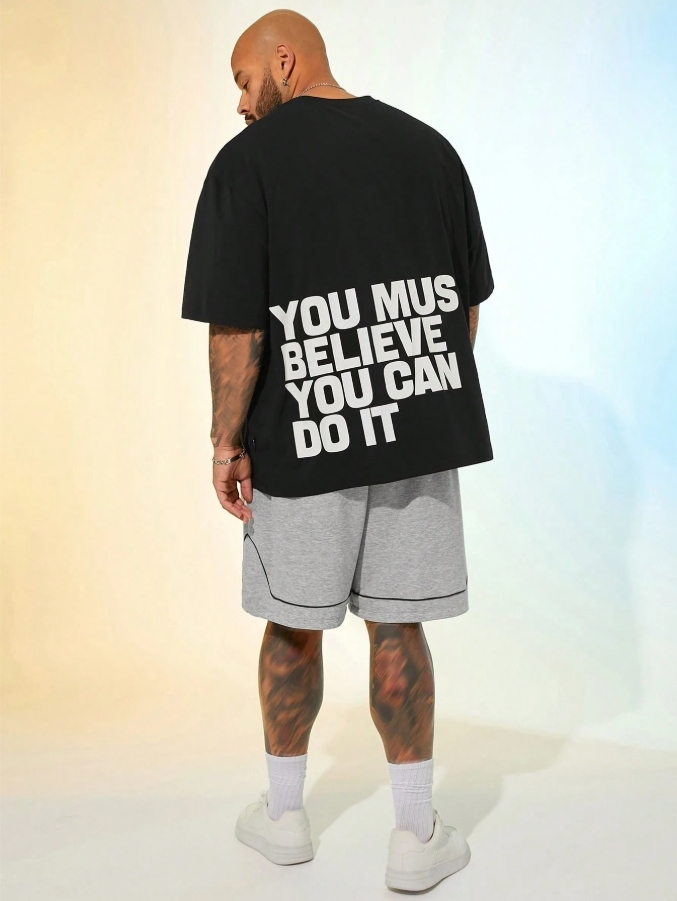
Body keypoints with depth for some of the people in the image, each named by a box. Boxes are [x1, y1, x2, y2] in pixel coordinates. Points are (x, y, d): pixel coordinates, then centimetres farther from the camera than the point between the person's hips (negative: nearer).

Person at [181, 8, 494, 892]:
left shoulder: (249, 161, -6)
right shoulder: (428, 146, 8)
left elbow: (236, 327, -13)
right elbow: (467, 301, 11)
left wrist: (228, 440, -3)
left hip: (303, 437, -3)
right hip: (419, 431, 3)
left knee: (294, 626, 13)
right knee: (397, 627, 9)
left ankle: (283, 813, 30)